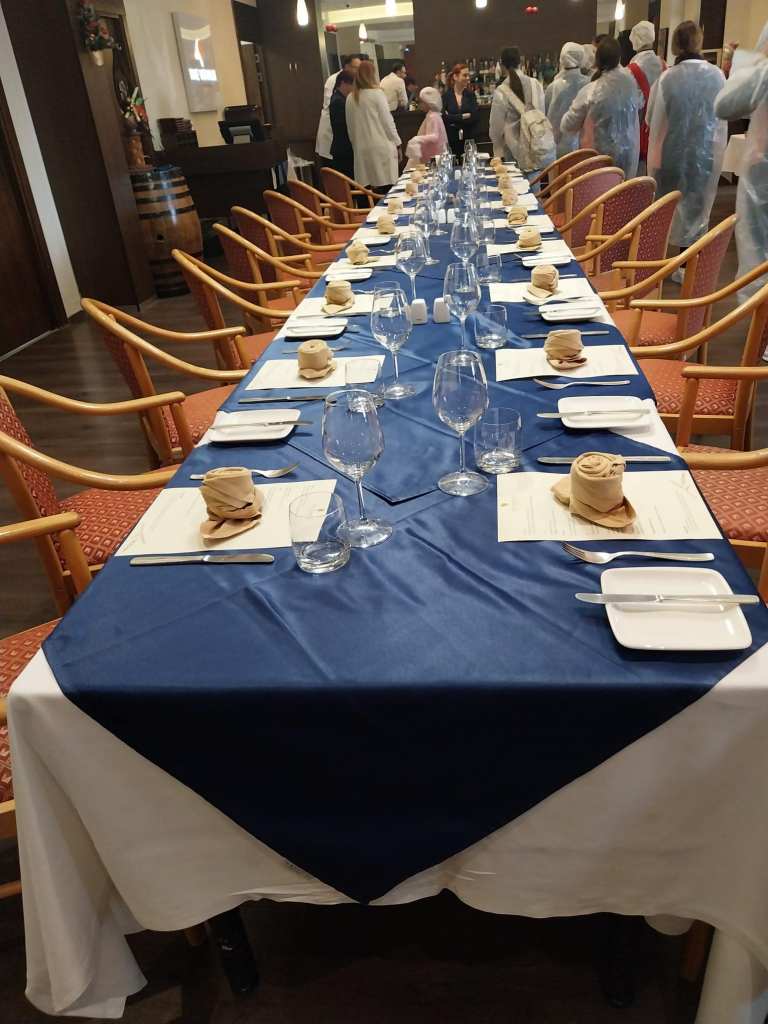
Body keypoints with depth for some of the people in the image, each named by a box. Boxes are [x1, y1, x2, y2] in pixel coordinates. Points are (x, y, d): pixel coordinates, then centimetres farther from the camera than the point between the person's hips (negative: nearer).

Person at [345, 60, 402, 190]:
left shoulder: (351, 98, 6)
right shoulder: (377, 94, -5)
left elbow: (350, 127, 11)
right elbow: (387, 121, -3)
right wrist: (397, 143, 6)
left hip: (362, 150, 4)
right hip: (381, 148, -4)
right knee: (386, 190, -2)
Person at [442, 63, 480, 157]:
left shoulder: (470, 94, 8)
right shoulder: (446, 95, 2)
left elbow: (476, 117, -4)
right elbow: (444, 117, -10)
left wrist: (453, 119, -9)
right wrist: (464, 116, -9)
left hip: (469, 140, 2)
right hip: (451, 141, -2)